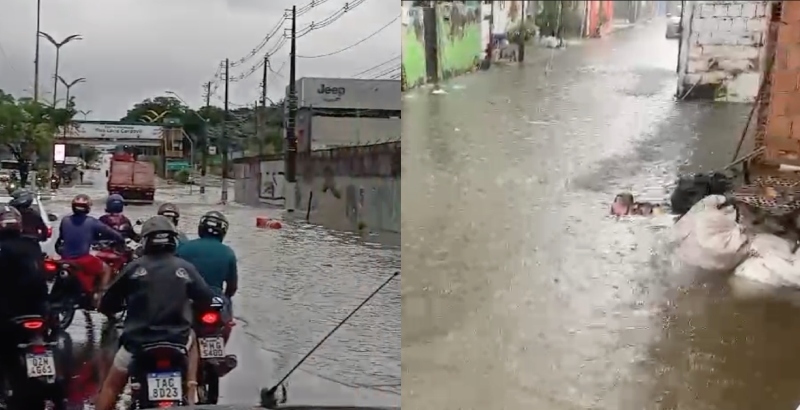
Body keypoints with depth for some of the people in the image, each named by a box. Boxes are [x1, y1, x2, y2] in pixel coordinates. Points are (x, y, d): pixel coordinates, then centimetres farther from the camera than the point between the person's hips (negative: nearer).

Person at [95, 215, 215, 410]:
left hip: (137, 341, -1)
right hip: (176, 341, 1)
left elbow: (107, 304, 4)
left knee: (111, 386, 19)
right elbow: (207, 300, 7)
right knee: (191, 339, 34)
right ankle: (191, 388, 23)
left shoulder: (134, 267, -1)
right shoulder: (185, 268, 1)